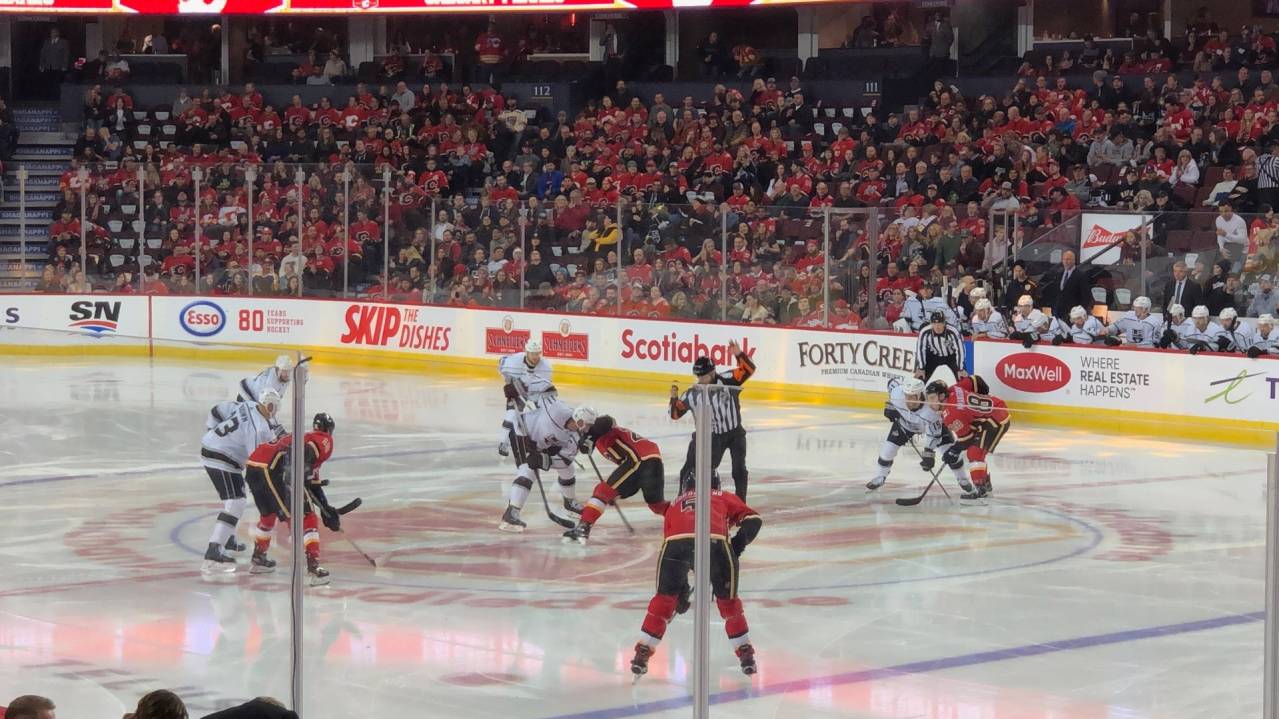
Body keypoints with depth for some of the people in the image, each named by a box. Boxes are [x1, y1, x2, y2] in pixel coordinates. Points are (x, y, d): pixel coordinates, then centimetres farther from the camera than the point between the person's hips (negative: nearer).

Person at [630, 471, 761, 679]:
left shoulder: (675, 506, 39)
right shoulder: (724, 498, 34)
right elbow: (753, 519, 18)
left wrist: (681, 590, 43)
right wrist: (738, 544, 18)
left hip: (675, 544, 1)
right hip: (715, 543, -1)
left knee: (665, 598, 22)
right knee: (728, 600, 21)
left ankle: (642, 654, 21)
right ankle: (746, 655, 23)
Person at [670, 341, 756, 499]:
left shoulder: (726, 380, -13)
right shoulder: (692, 394, -5)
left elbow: (749, 369, -21)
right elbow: (675, 414, 2)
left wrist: (739, 355, -37)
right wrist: (674, 398, -16)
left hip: (735, 433, -2)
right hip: (712, 437, 2)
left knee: (739, 470, -3)